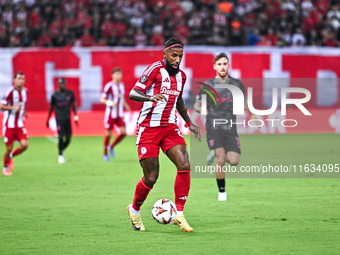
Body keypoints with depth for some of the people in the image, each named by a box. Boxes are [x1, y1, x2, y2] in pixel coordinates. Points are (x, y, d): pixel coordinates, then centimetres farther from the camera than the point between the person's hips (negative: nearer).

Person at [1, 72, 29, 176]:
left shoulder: (24, 91, 7)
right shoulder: (10, 91, -14)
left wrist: (24, 112, 11)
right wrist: (13, 108, -28)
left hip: (20, 124, 5)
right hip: (9, 124, -5)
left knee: (24, 145, -10)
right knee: (9, 147, 0)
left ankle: (11, 156, 20)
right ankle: (5, 168, 24)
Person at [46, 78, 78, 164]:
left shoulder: (70, 94, 4)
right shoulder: (55, 95, -2)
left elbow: (73, 106, 12)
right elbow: (51, 108, 6)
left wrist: (75, 117, 4)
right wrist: (48, 120, 10)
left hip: (67, 118, 3)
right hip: (59, 119, -3)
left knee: (68, 138, 2)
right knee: (61, 137, -11)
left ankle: (61, 150, 26)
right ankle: (60, 155, 1)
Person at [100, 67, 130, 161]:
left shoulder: (122, 85, 10)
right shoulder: (109, 86, -11)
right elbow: (102, 99, -10)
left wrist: (126, 105, 10)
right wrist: (110, 103, -27)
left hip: (120, 114, 6)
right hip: (110, 114, -6)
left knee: (123, 132, -7)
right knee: (108, 134, 0)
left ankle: (111, 147, 16)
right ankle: (105, 153, 16)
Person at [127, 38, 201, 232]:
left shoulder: (181, 76, 11)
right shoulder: (155, 69, -11)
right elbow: (133, 93, -17)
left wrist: (189, 123, 23)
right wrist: (151, 97, -36)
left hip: (170, 127, 6)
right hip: (148, 128, -6)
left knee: (184, 165, -16)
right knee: (151, 178, -5)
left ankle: (179, 214, -8)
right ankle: (135, 209, 24)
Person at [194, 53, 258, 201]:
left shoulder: (236, 84, 8)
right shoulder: (207, 86, 0)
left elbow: (244, 101, 24)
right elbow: (196, 105, 4)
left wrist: (252, 114, 13)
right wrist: (203, 110, -18)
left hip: (231, 129, 3)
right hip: (214, 129, -3)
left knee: (234, 161, -9)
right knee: (221, 160, -19)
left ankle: (215, 154, 25)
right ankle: (221, 191, -1)